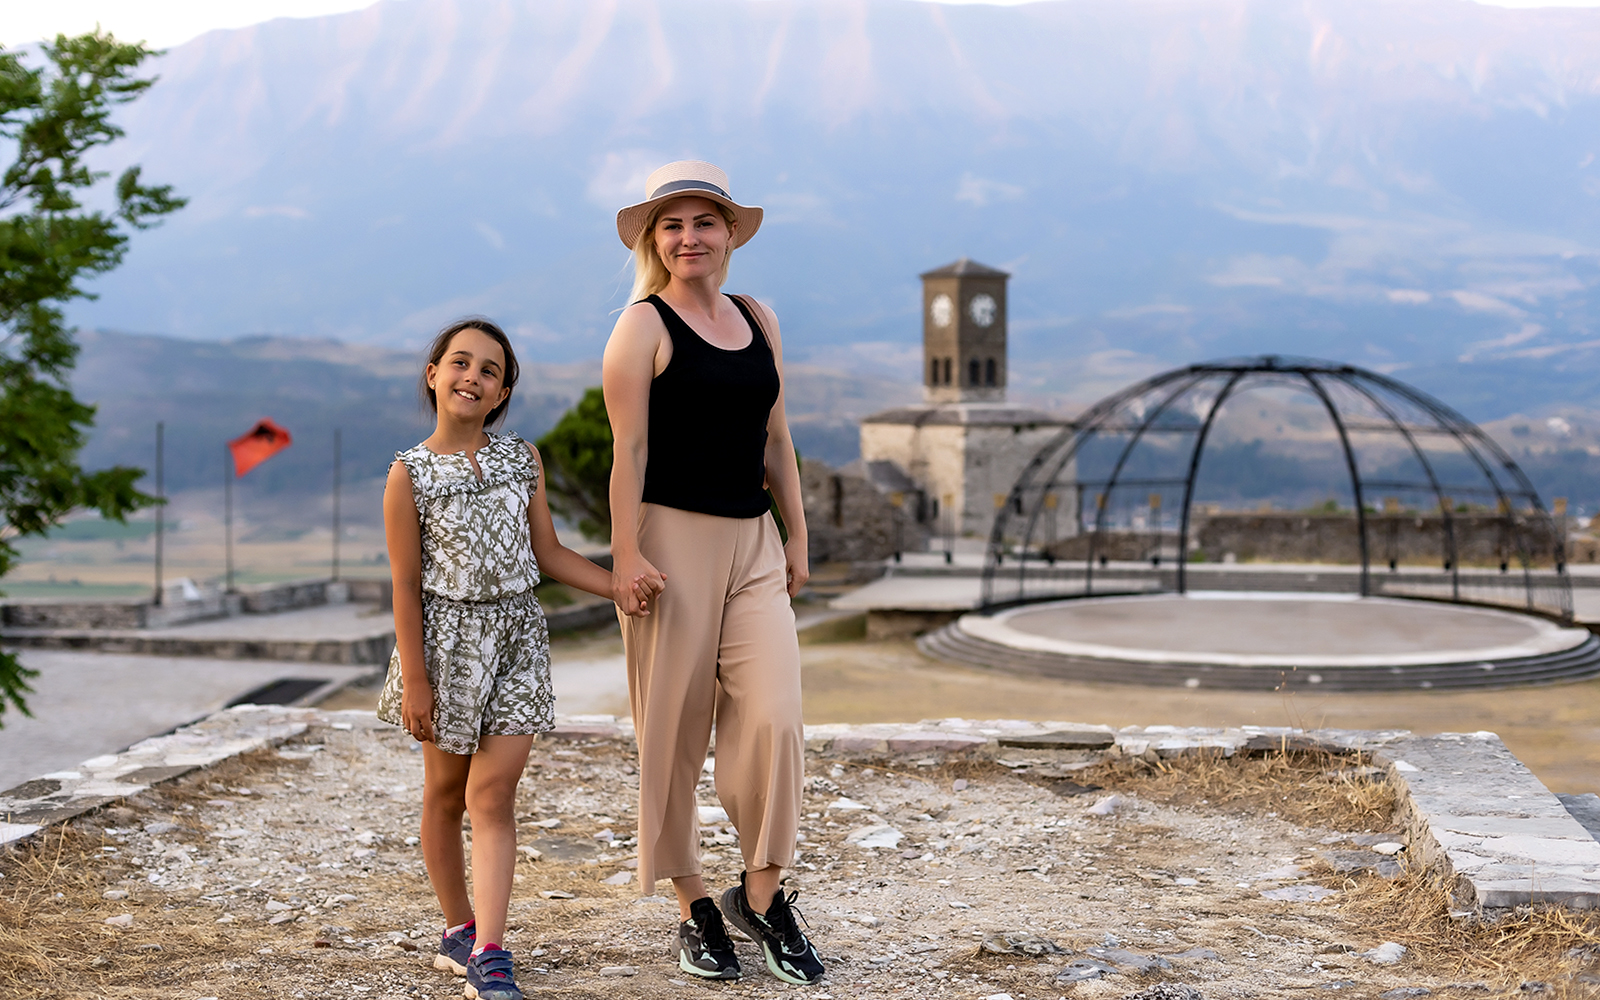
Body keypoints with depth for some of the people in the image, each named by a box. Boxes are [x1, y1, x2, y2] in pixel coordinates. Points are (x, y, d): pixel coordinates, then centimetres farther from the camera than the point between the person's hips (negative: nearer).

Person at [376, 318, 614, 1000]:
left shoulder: (522, 458, 4)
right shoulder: (411, 474, -7)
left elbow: (548, 552, 8)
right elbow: (406, 584, -7)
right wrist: (414, 680, -10)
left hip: (517, 636, 2)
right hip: (447, 636, -2)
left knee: (493, 792, -5)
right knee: (445, 790, 11)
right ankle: (458, 928, 28)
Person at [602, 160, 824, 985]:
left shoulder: (760, 322, 14)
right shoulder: (642, 327, -3)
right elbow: (629, 447, -9)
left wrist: (797, 536, 15)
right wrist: (626, 554, -15)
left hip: (752, 543, 5)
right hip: (672, 538, -5)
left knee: (773, 717, -6)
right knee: (673, 727, 3)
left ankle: (761, 895, 10)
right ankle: (694, 909, 15)